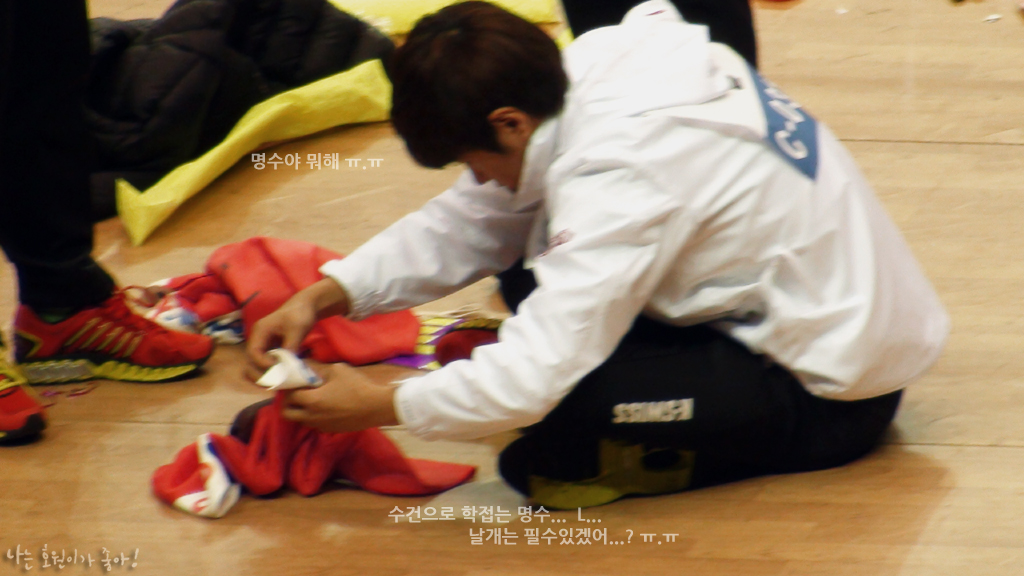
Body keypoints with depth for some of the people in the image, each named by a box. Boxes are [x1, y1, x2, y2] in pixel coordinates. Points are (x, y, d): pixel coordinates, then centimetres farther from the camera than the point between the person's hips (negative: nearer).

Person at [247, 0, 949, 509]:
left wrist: (378, 406, -17)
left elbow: (539, 378, -31)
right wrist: (326, 296, -3)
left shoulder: (621, 175, -29)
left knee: (560, 408, -28)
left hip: (830, 392, -10)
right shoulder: (594, 68, -3)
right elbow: (470, 224, 6)